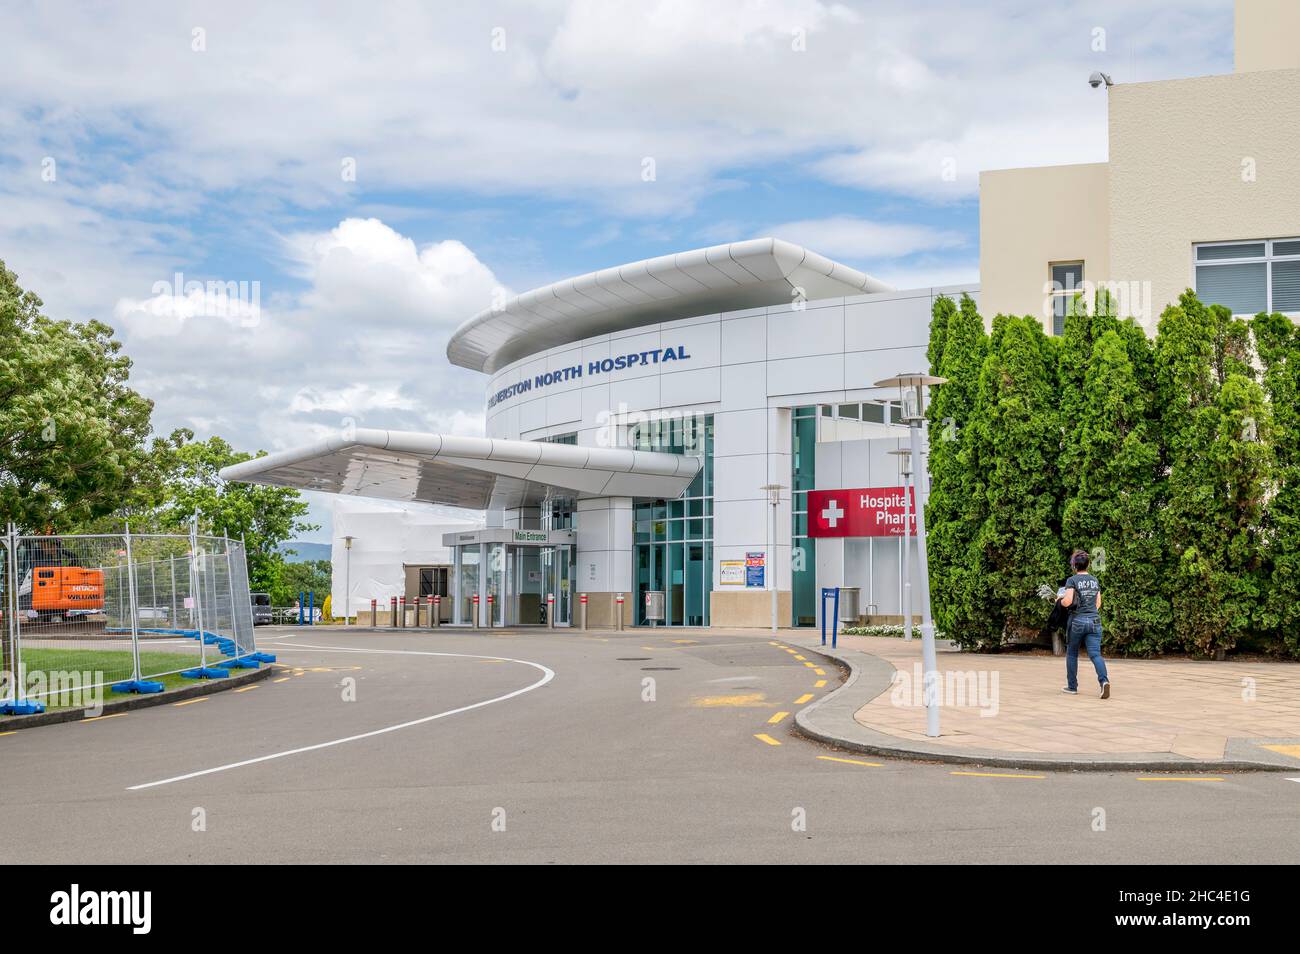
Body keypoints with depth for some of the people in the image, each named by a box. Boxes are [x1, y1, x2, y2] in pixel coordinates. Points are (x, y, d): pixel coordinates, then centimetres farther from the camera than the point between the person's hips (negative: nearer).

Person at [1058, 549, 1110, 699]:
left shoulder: (1072, 580, -7)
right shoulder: (1095, 580, 11)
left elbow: (1067, 601, -17)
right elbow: (1098, 603, 16)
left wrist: (1059, 600, 4)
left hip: (1077, 621, -4)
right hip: (1094, 621, 4)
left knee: (1072, 654, 14)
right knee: (1095, 654, -5)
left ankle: (1072, 686, 20)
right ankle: (1104, 680, -29)